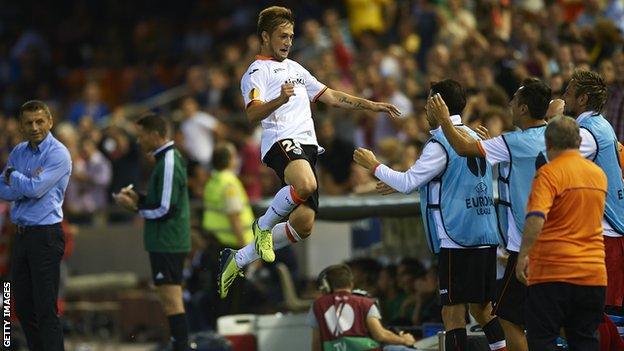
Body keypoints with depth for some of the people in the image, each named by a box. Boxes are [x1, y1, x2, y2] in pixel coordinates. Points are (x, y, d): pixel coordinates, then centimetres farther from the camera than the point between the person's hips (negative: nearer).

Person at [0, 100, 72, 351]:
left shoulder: (58, 154, -10)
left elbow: (35, 189, -20)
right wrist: (26, 182, -12)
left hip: (46, 235, -7)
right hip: (22, 234, 7)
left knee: (46, 309, -8)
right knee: (23, 307, 11)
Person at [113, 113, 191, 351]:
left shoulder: (168, 164, -17)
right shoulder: (171, 158, 13)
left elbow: (165, 209, -20)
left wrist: (135, 207, -8)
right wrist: (139, 198, 11)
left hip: (166, 243, -10)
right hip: (170, 243, 10)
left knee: (171, 300, -9)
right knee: (171, 300, 13)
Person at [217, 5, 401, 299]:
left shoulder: (295, 68, 30)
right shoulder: (258, 71, 2)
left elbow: (331, 96, 33)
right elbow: (252, 114, -13)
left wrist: (372, 106, 26)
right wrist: (279, 100, -32)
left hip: (307, 146, 8)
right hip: (281, 141, -8)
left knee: (303, 225, -1)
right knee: (306, 186, -40)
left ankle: (237, 260, 14)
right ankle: (264, 225, -12)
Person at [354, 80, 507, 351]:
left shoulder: (440, 144, -12)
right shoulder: (473, 137, 15)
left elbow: (408, 182, -12)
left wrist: (374, 166, 2)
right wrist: (399, 185, 30)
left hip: (457, 239, -8)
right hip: (485, 237, 8)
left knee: (453, 311, -6)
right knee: (482, 307, 14)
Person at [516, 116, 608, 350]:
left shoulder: (549, 173, -10)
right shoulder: (598, 174, 10)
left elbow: (536, 218, -24)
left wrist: (523, 254, -24)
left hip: (552, 272, -5)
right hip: (594, 274, 6)